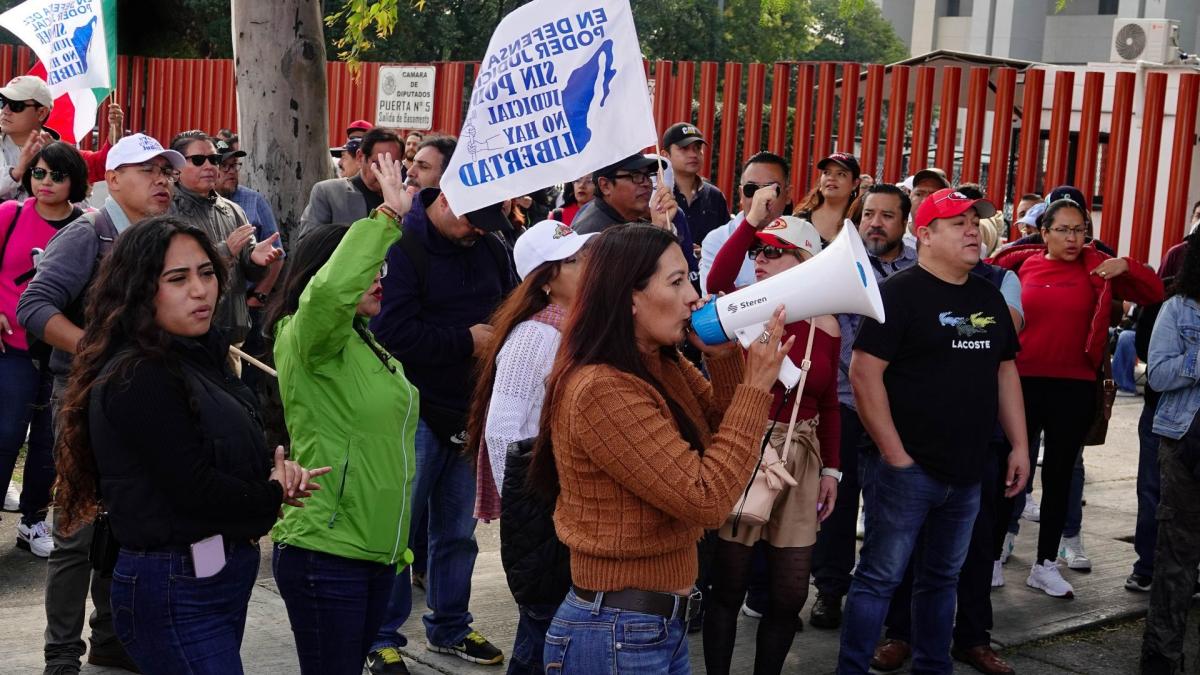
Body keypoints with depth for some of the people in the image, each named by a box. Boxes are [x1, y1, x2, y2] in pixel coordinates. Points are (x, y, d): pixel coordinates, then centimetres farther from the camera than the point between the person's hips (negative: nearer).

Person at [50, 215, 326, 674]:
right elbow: (194, 489, -22)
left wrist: (278, 472, -5)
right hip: (176, 592, -9)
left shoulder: (199, 358, 10)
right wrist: (273, 495, -5)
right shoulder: (137, 379, -18)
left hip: (223, 576, 9)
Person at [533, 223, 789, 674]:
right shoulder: (602, 390, -23)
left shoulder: (664, 367, 5)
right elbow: (706, 500, -24)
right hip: (618, 634, -9)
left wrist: (725, 358, -2)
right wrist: (756, 386, -20)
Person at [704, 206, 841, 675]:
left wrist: (831, 469, 10)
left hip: (801, 458, 3)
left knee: (790, 592, 8)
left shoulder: (826, 326, 4)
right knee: (729, 581, 5)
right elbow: (715, 284, -30)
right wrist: (751, 222, -34)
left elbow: (828, 405, 12)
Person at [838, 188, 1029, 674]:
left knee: (942, 578, 16)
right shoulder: (900, 292, -10)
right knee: (880, 577, -1)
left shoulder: (988, 296, 12)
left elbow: (1005, 370, 19)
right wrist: (894, 454, -17)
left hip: (967, 472, 7)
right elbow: (864, 373, -16)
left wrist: (1019, 445, 11)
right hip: (907, 468, -7)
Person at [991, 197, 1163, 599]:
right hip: (1022, 382, -1)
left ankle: (1046, 564, 23)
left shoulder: (1097, 269, 1)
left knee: (1059, 475, 11)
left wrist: (1126, 267, -16)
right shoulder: (1021, 263, -1)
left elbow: (1154, 292, 0)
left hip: (1074, 388, 1)